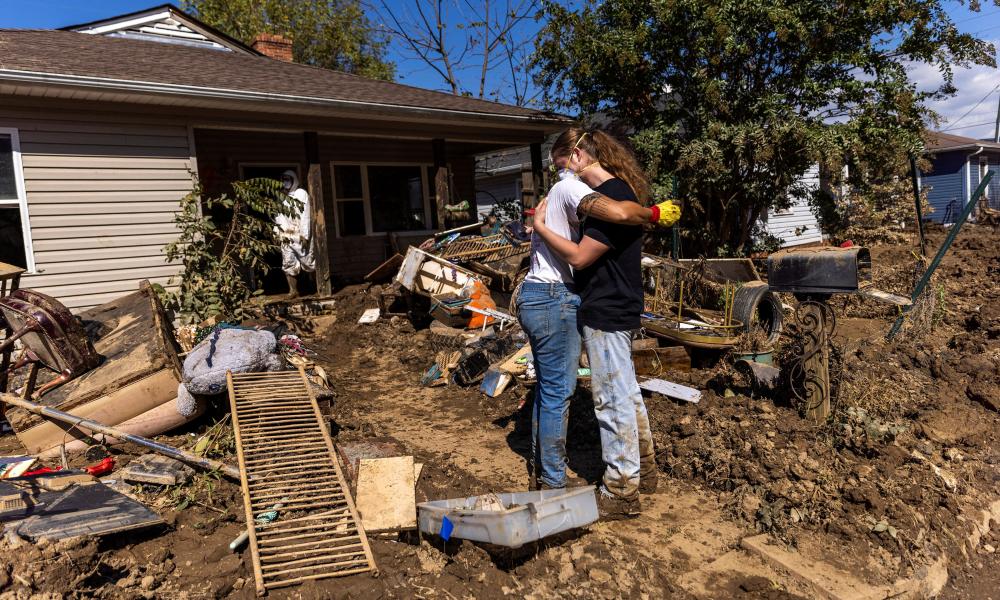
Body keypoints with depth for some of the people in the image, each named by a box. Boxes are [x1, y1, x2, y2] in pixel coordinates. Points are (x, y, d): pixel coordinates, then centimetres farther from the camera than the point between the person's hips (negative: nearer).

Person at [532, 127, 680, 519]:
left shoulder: (610, 197, -21)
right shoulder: (616, 190, 10)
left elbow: (579, 256, -22)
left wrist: (541, 226, -10)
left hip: (606, 313, -10)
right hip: (616, 309, 10)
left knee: (612, 400, -1)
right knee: (626, 393, 20)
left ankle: (621, 493, 13)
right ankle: (642, 471, 35)